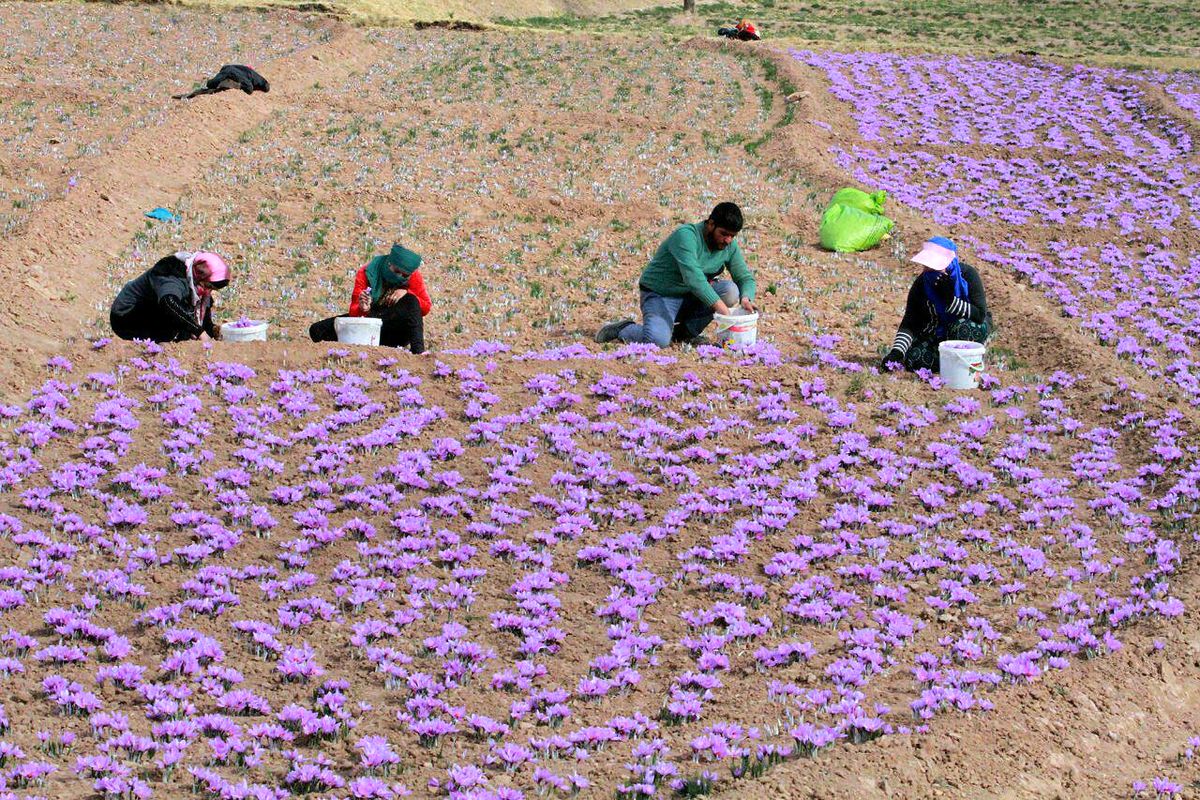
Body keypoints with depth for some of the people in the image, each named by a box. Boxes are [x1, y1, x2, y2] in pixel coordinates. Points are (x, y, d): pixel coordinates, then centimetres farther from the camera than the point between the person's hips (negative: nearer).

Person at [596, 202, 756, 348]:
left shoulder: (729, 246, -1)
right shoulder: (686, 236, -23)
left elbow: (745, 278, 5)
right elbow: (692, 276, -36)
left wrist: (746, 298, -19)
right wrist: (718, 305, -42)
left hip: (690, 298, 7)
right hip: (660, 295, -7)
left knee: (730, 290, -18)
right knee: (658, 340, -33)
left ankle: (687, 331, -2)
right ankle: (622, 330, 0)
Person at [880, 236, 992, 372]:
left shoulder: (967, 274, -22)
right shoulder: (921, 283, -15)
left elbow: (980, 315, -27)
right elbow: (909, 323, -14)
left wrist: (950, 299, -36)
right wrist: (896, 351, -29)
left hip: (975, 325, -2)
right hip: (939, 333, 2)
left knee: (962, 327, -39)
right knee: (913, 359, -25)